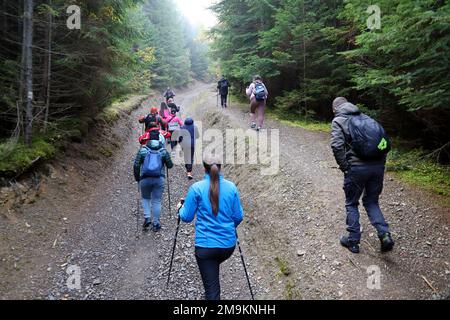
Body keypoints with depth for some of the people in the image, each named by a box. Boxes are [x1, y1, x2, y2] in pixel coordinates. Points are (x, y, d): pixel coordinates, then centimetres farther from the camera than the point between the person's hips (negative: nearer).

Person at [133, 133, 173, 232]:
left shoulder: (142, 150, 1)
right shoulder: (164, 151, 1)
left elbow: (136, 166, -3)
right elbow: (170, 165, 4)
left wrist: (137, 178, 9)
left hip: (145, 179, 0)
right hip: (159, 179, 0)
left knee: (145, 198, 22)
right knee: (156, 201, 8)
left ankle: (147, 218, 9)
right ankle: (156, 224, 15)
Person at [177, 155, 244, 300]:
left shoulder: (196, 188, -9)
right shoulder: (231, 187, -1)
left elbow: (186, 217, -3)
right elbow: (238, 216, 4)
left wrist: (180, 208, 19)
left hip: (205, 245, -3)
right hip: (228, 244, 4)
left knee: (211, 288, 3)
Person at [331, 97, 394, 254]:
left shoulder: (338, 121, 2)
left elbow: (337, 145, -15)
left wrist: (344, 167, -6)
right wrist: (381, 163, 16)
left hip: (357, 167, -5)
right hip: (378, 166, 5)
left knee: (351, 204, 14)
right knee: (372, 202, 20)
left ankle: (353, 240, 19)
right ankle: (385, 234, 4)